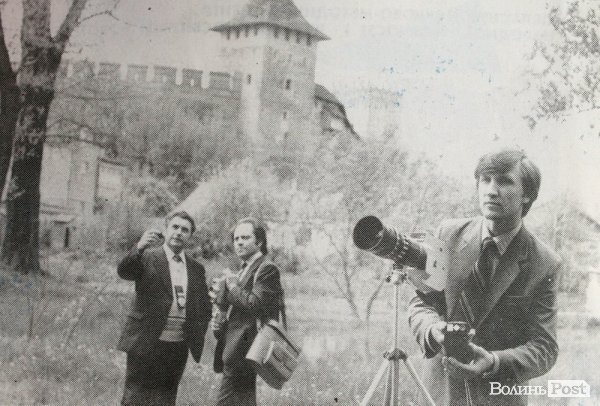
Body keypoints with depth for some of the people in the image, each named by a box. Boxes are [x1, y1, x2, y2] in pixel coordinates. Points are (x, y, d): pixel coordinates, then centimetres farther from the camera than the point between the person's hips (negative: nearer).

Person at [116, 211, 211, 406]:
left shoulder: (196, 268, 13)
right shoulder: (148, 257, 0)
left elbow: (205, 307, 19)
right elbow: (124, 271, -20)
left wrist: (197, 335, 4)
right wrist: (139, 249, -38)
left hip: (179, 347, 4)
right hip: (146, 344, -4)